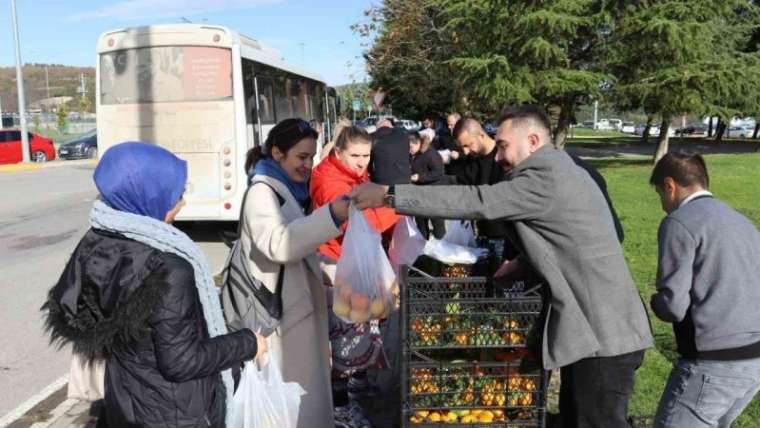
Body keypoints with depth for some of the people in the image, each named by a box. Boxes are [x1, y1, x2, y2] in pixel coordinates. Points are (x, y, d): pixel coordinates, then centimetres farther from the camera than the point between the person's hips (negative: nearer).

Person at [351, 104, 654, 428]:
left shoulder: (546, 175, -19)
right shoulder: (556, 170, 13)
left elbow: (475, 202, -23)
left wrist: (389, 195, -21)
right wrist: (524, 261, 12)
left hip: (606, 334, -10)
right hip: (599, 326, 10)